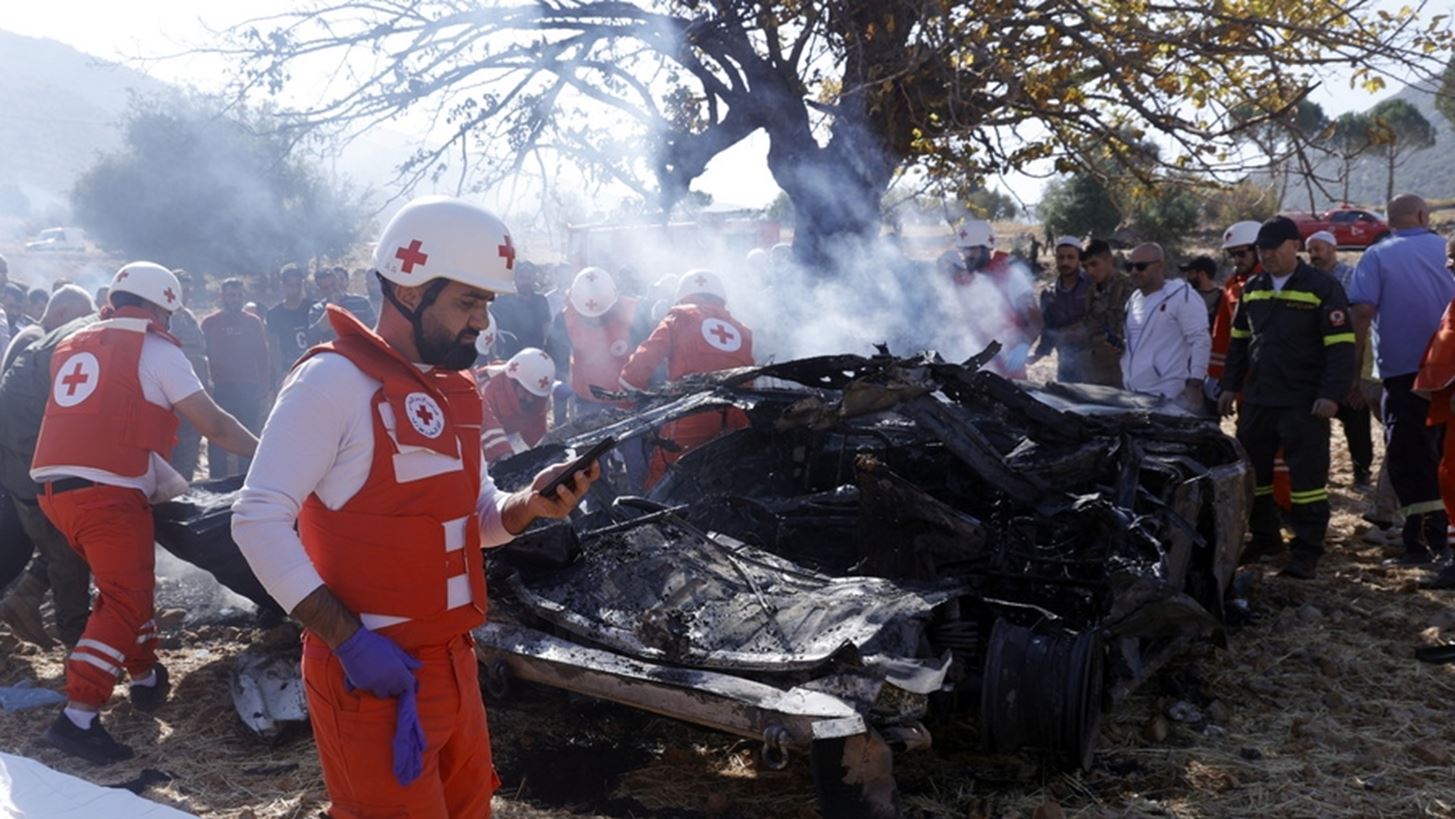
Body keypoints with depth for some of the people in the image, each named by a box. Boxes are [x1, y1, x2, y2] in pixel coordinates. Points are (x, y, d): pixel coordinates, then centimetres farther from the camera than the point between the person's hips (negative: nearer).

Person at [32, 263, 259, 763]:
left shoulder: (72, 345, 19)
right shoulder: (155, 350, 0)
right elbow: (214, 425, -3)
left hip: (53, 488, 8)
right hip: (108, 494, -7)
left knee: (124, 587, 23)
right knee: (124, 603, -2)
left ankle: (146, 677, 34)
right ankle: (78, 717, -9)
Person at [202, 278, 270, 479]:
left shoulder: (253, 322, 7)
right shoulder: (209, 323, 4)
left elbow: (262, 355, 8)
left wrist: (263, 385, 1)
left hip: (249, 389, 1)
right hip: (220, 389, -1)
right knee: (218, 439, 2)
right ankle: (217, 483, 7)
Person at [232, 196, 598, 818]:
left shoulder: (454, 390, 10)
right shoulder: (335, 379, -16)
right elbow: (258, 521, -19)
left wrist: (530, 504, -6)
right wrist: (349, 638, -23)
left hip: (453, 662, 8)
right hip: (373, 673, -8)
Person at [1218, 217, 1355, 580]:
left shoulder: (1323, 288, -6)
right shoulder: (1251, 289, 13)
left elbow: (1340, 346, -10)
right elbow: (1238, 341, 20)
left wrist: (1332, 394, -18)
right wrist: (1230, 386, 14)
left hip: (1305, 403, -6)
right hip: (1257, 399, 6)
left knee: (1307, 477, -3)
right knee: (1251, 472, 11)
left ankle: (1307, 552, 4)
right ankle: (1264, 538, 26)